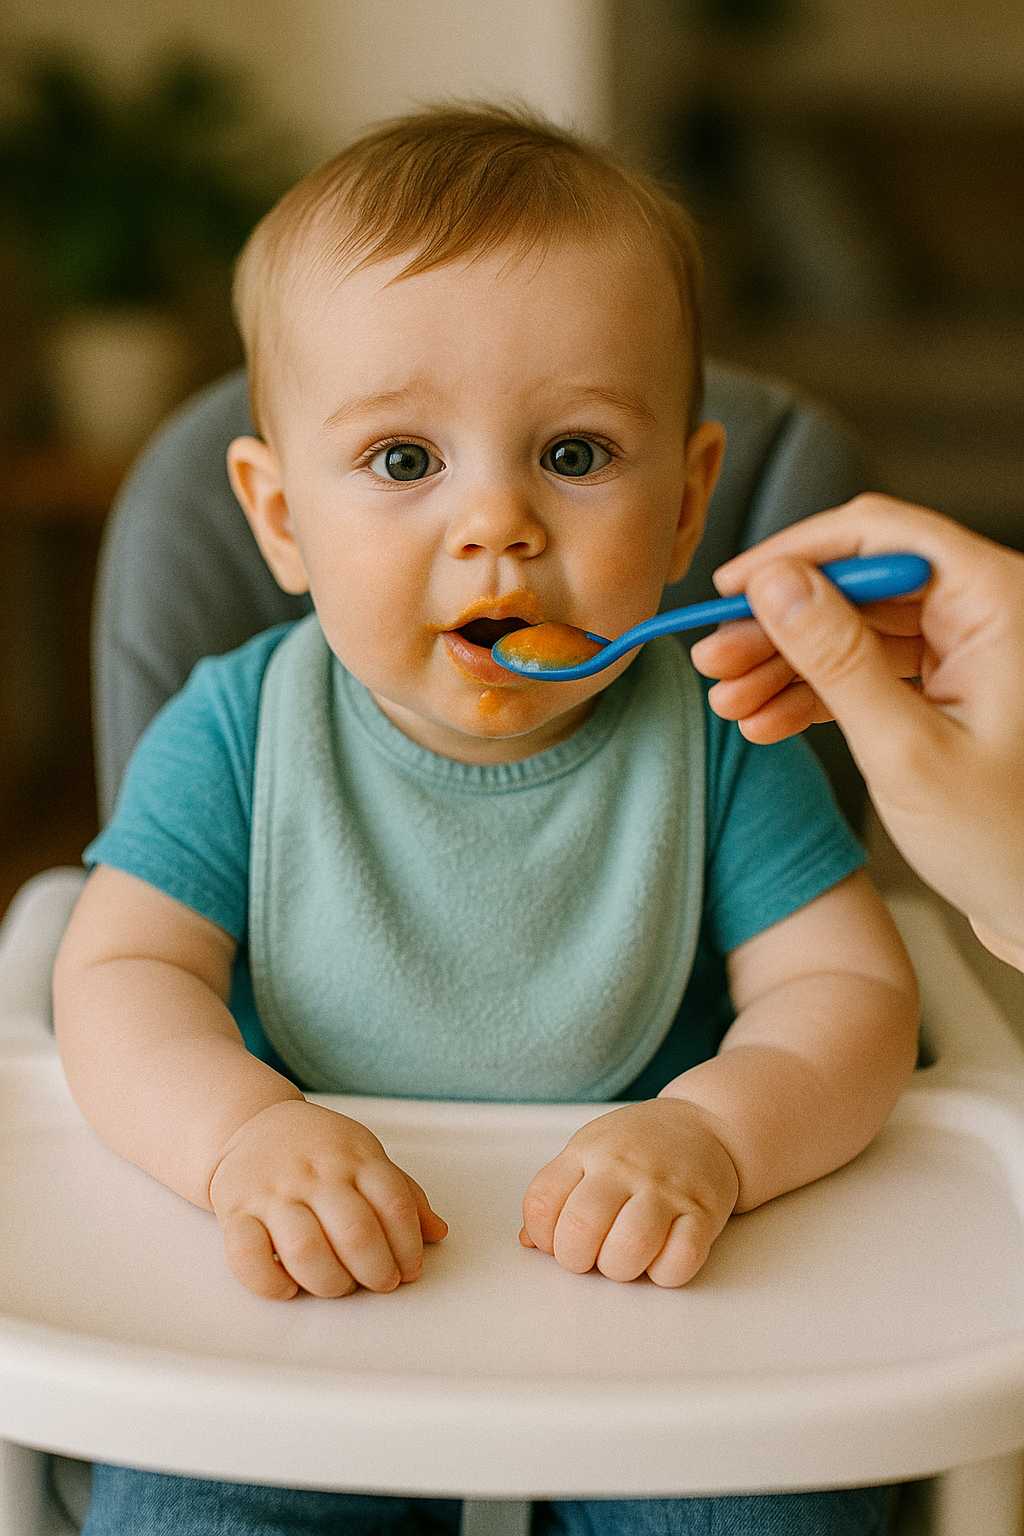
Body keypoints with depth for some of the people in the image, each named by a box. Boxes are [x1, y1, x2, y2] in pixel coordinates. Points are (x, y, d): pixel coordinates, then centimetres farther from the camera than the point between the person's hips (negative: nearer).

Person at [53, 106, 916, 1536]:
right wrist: (241, 1131, -31)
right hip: (313, 1290, 0)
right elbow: (121, 974, -10)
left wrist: (715, 1130, -30)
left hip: (628, 1280, 0)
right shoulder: (236, 732, -7)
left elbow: (850, 991, -8)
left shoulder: (714, 745, -8)